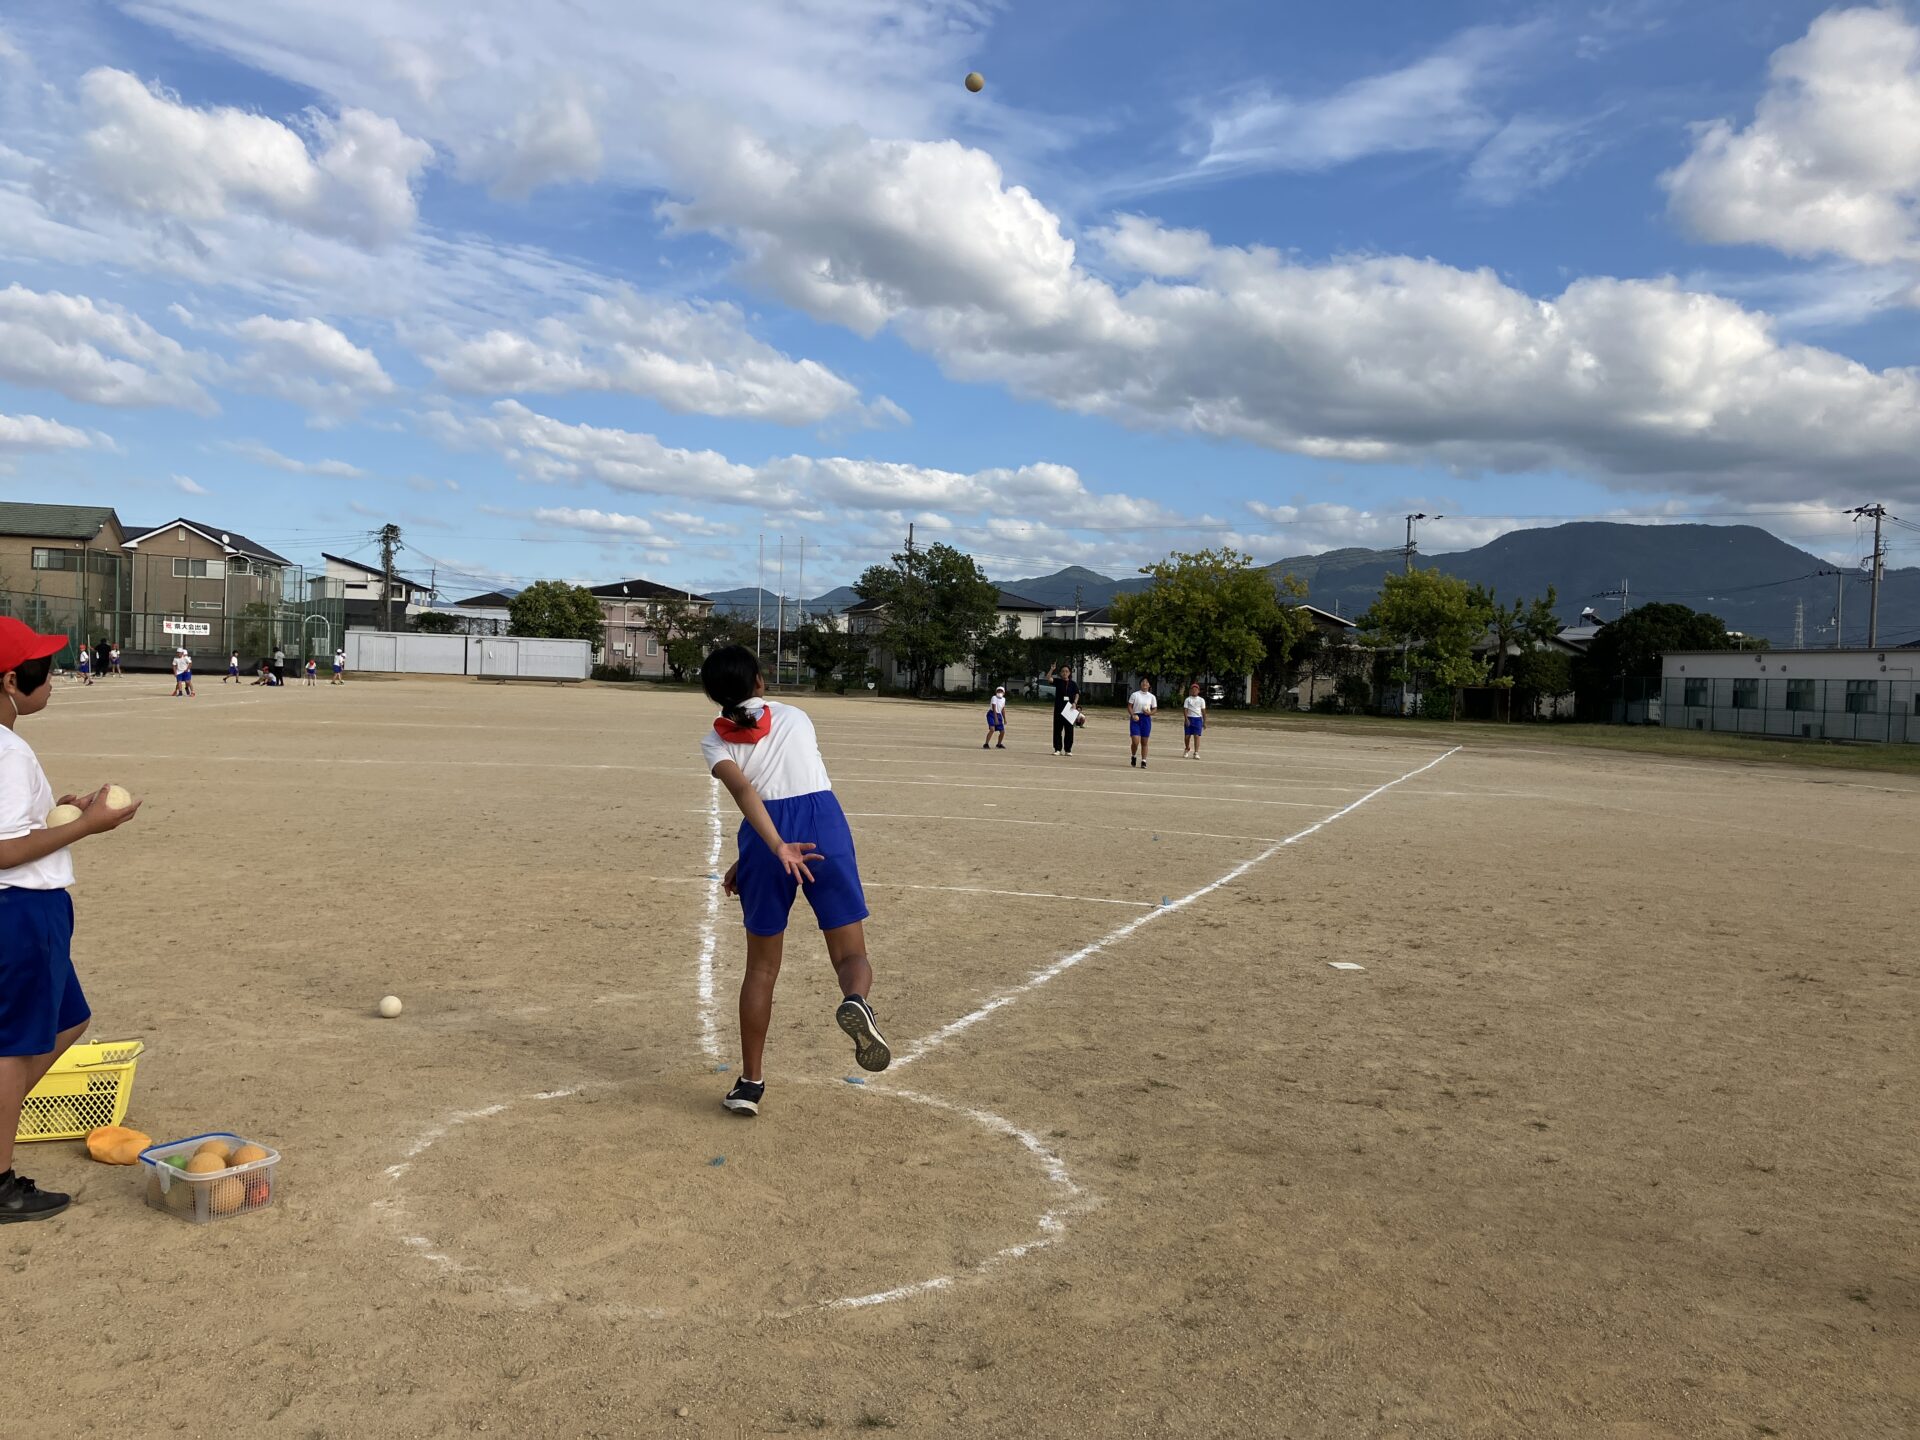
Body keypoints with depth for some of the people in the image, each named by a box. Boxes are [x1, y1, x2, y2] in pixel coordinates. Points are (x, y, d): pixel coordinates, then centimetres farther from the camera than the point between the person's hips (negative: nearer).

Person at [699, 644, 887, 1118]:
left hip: (767, 836, 0)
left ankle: (750, 1082, 19)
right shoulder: (795, 717, 21)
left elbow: (745, 792, -9)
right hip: (825, 822, 0)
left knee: (761, 966, 16)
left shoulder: (715, 742, 12)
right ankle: (854, 1001, -29)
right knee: (851, 955, 6)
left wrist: (777, 847, -21)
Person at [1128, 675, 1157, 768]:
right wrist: (1133, 715, -15)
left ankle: (1143, 761, 11)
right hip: (1135, 718, -2)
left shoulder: (1151, 697, 5)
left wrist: (1149, 713, -12)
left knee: (1144, 742, 4)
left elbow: (1154, 709, 8)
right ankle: (1133, 756, 15)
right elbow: (1129, 706, 1)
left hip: (1146, 719, 2)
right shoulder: (1134, 695, 1)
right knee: (1135, 741, -11)